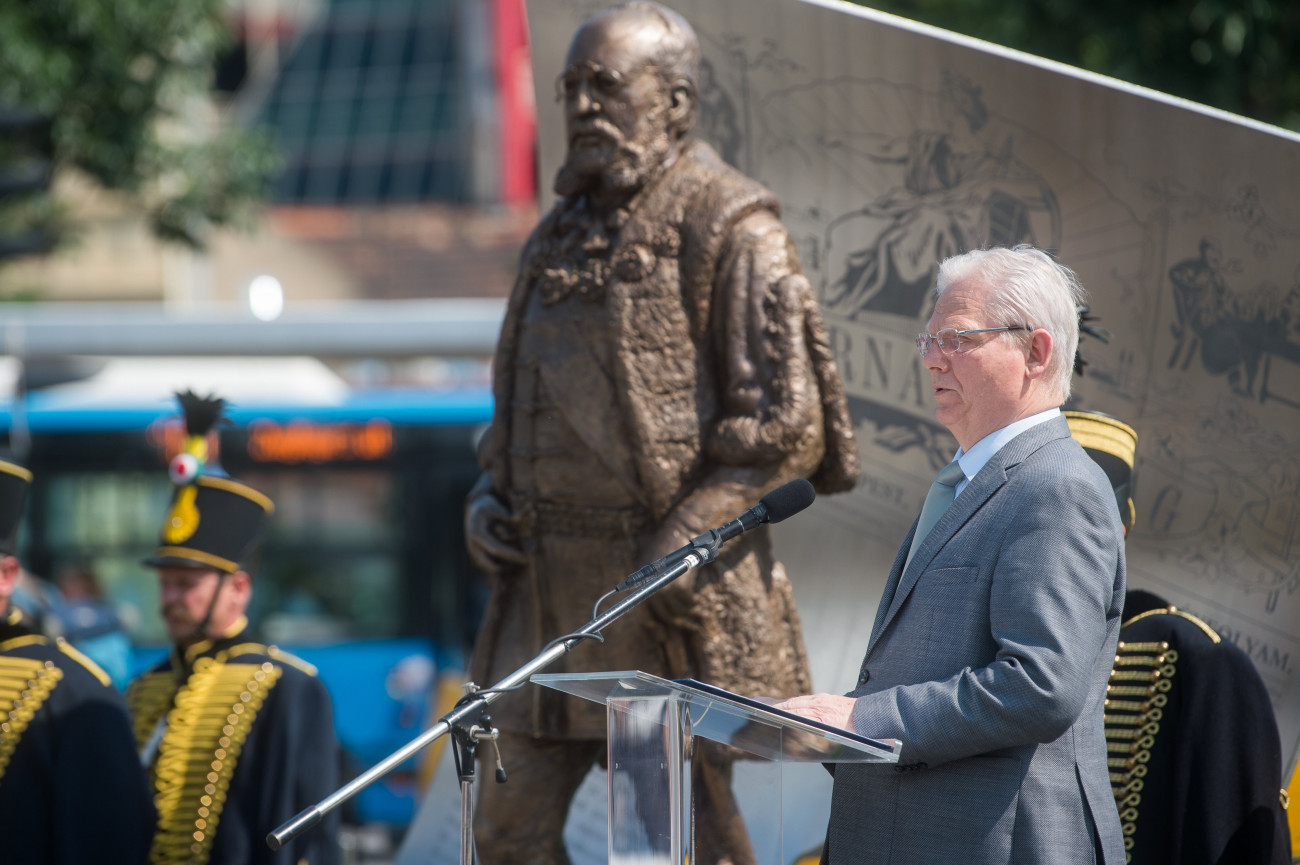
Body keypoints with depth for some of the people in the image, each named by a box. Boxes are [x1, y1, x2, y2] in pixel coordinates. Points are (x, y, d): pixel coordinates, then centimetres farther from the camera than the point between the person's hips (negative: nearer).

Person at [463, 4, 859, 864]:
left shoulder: (730, 230, -7)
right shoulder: (563, 234, 17)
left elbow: (788, 427, -12)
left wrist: (682, 543, -19)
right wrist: (488, 495, 9)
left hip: (676, 598, -7)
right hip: (547, 591, 7)